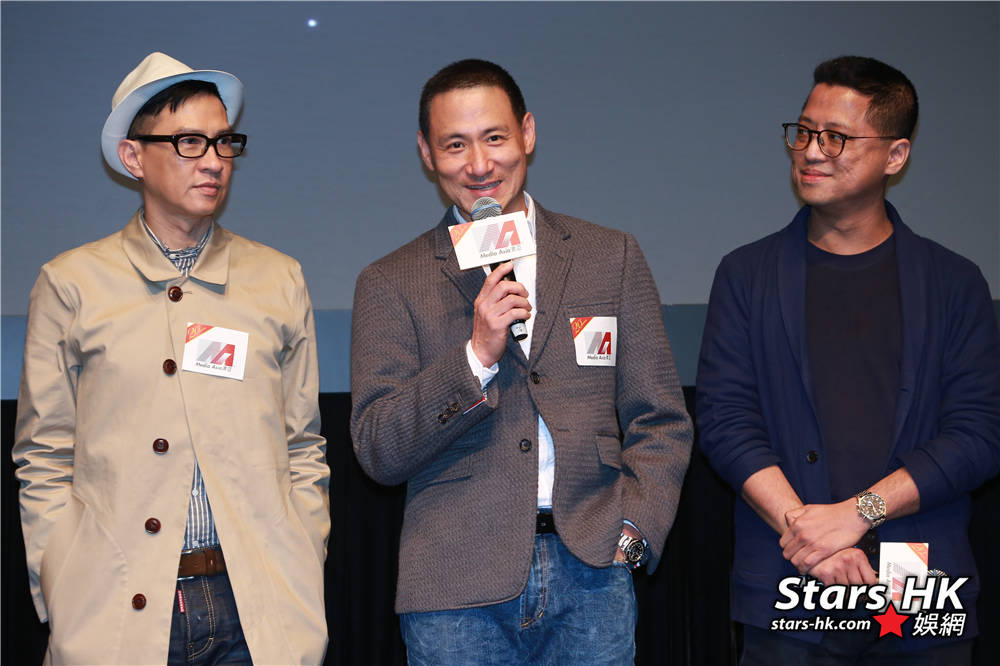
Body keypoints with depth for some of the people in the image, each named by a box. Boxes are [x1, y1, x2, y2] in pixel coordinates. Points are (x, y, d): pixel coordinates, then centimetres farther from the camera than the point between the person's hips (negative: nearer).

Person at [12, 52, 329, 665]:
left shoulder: (280, 280, 10)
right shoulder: (70, 284, 5)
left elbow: (303, 449, 11)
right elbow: (44, 461, 5)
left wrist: (301, 586, 4)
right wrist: (62, 598, -4)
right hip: (117, 614, -1)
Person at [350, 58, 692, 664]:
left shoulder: (612, 257, 9)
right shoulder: (390, 284, 5)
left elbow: (660, 421, 10)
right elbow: (379, 453, -2)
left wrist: (632, 532, -4)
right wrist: (477, 355, -12)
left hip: (590, 576, 1)